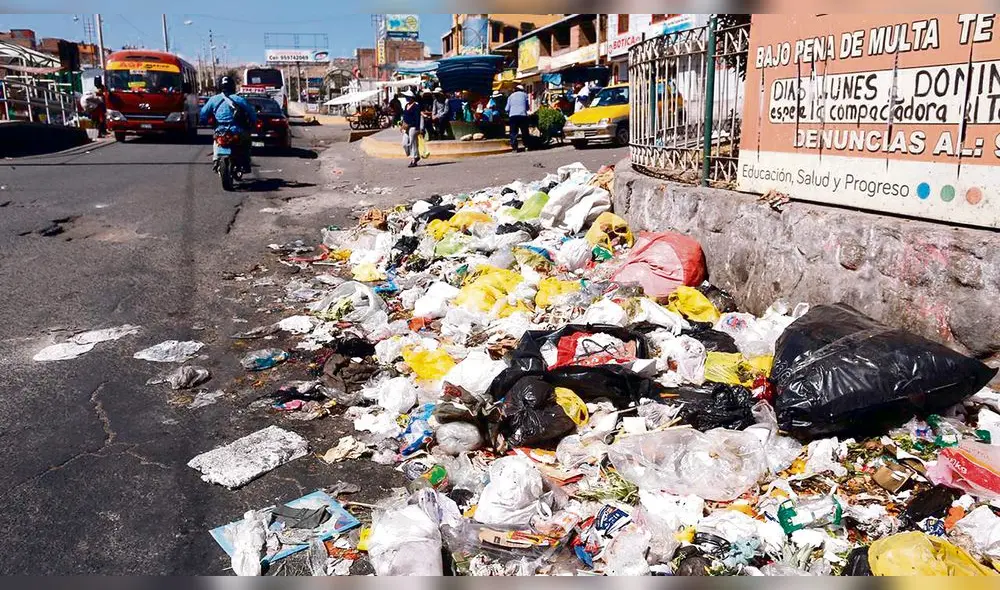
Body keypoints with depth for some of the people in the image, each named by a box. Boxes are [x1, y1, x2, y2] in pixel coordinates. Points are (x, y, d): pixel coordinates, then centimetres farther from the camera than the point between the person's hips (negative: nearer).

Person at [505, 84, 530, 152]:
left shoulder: (511, 96, 17)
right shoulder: (524, 95, 14)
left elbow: (507, 108, 12)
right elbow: (527, 107, 14)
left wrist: (508, 113, 30)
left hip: (512, 115, 0)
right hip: (523, 115, 0)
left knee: (513, 132, 1)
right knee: (524, 132, 9)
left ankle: (514, 148, -6)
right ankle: (526, 146, 9)